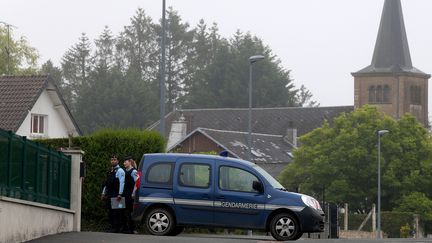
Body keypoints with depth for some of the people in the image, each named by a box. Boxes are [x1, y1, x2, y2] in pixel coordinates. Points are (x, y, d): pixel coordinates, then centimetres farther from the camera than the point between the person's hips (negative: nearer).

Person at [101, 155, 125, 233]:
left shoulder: (120, 171, -4)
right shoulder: (110, 171, 19)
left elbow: (122, 183, -12)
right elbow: (106, 183, 23)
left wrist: (120, 194, -20)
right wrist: (103, 193, 15)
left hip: (116, 195, -8)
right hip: (109, 195, 8)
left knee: (117, 212, -7)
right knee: (110, 212, 7)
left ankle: (116, 228, -7)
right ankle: (112, 227, 12)